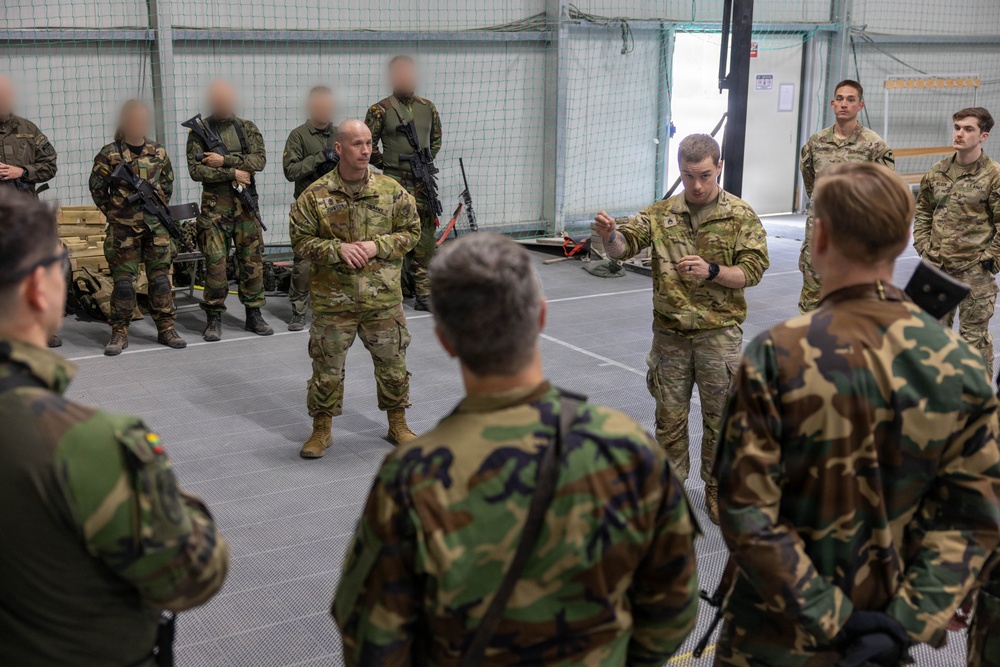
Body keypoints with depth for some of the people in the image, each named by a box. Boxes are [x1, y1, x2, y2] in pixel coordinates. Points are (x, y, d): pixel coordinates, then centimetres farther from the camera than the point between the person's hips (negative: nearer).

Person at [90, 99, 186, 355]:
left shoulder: (158, 153, 6)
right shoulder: (109, 155, -4)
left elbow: (168, 185, 18)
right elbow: (97, 188, 3)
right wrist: (114, 213, 3)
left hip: (156, 228, 3)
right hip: (123, 229, -3)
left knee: (161, 278, 6)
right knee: (123, 282, 0)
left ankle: (166, 328, 15)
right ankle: (119, 333, 9)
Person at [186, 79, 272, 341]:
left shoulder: (248, 128, 8)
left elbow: (260, 160, -6)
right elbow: (195, 170, -8)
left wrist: (224, 160, -14)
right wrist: (233, 173, -13)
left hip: (246, 204, 2)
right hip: (214, 205, -2)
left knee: (252, 260, 5)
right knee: (215, 262, -3)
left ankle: (254, 314, 15)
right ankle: (214, 318, 7)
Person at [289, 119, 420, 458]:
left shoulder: (391, 190, -1)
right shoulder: (315, 195, -5)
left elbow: (411, 231, 5)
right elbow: (301, 240, -2)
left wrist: (377, 246, -11)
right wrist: (338, 249, -16)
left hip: (383, 298, 2)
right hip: (332, 300, -1)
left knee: (392, 362, 12)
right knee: (327, 366, 8)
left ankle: (398, 423, 31)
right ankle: (321, 429, 24)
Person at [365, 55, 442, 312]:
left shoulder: (428, 108, 11)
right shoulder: (380, 110, -3)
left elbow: (436, 139, 23)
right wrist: (387, 165, -1)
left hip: (424, 183, 5)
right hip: (395, 182, -5)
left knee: (424, 238, 7)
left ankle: (423, 293, 15)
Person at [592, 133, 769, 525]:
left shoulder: (741, 216, -4)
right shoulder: (661, 214, 2)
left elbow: (753, 269, -8)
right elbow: (624, 247, -6)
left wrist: (712, 271, -25)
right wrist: (609, 236, -29)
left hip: (718, 334, -2)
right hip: (670, 334, 2)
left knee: (719, 416, 9)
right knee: (670, 415, 12)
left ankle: (717, 488, 27)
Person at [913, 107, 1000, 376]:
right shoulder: (937, 172, 6)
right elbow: (922, 210, 17)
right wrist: (923, 244, 7)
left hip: (974, 270, -5)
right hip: (936, 266, 5)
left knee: (974, 335, 3)